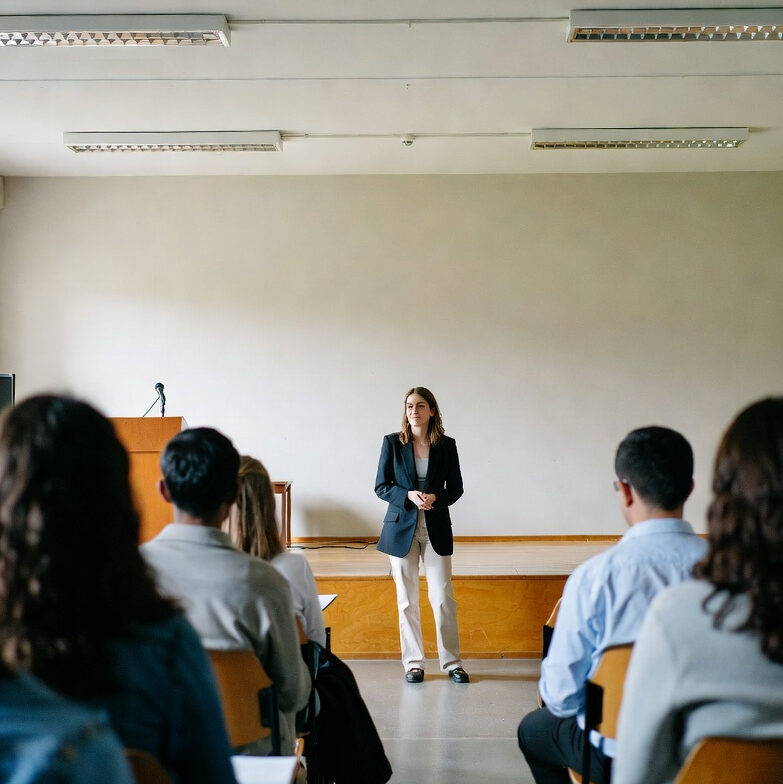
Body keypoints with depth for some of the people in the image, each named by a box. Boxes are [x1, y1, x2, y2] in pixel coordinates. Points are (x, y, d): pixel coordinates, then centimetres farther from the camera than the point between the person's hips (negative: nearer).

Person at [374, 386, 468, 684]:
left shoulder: (446, 445, 1)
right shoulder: (392, 442, -1)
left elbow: (456, 488, 6)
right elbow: (381, 486, 0)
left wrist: (436, 498, -15)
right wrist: (409, 496, -17)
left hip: (436, 528, 0)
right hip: (402, 527, 0)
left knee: (443, 596, 0)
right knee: (407, 599, 6)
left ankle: (451, 661, 13)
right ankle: (413, 662, 17)